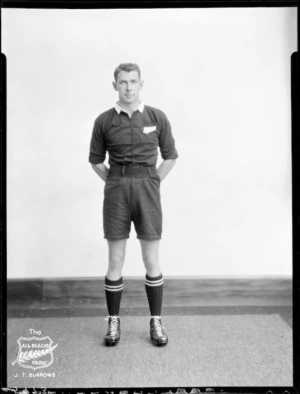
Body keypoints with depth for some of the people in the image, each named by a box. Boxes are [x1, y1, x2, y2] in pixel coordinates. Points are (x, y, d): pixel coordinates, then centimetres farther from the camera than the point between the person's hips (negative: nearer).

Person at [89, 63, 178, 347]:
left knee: (151, 261, 5)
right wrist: (116, 183, 4)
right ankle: (113, 322, 22)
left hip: (147, 190, 0)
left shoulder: (157, 117, 1)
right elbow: (96, 161, 11)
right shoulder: (104, 121, 2)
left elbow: (170, 156, 9)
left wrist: (151, 183, 3)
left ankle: (156, 321, 21)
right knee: (115, 262, 6)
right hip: (116, 192, 0)